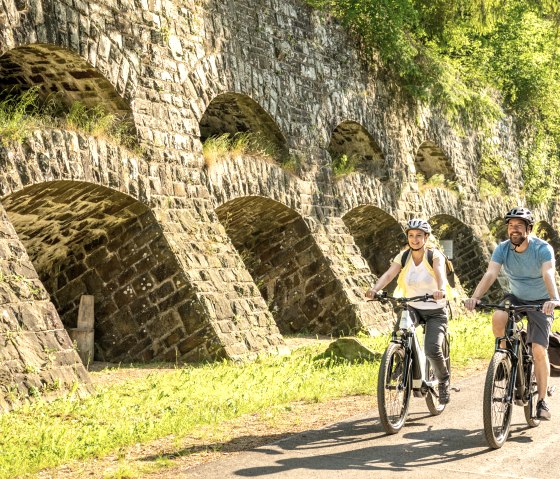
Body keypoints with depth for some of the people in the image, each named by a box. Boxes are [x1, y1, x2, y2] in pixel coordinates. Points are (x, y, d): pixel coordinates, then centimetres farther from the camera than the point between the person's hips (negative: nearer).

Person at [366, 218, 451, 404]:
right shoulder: (403, 256, -3)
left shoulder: (435, 255, -11)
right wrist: (375, 289, -39)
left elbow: (440, 273, -31)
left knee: (432, 350, -21)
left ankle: (443, 380, 9)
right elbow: (388, 274, -19)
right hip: (412, 307, 3)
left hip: (435, 310, -3)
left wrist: (440, 289, -53)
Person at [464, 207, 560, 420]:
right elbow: (490, 274, -26)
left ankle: (542, 402, -2)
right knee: (498, 317, -31)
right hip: (515, 298, 3)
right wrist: (475, 297, -43)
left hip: (540, 302, -3)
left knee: (539, 350, -15)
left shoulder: (542, 249, -22)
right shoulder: (502, 249, -13)